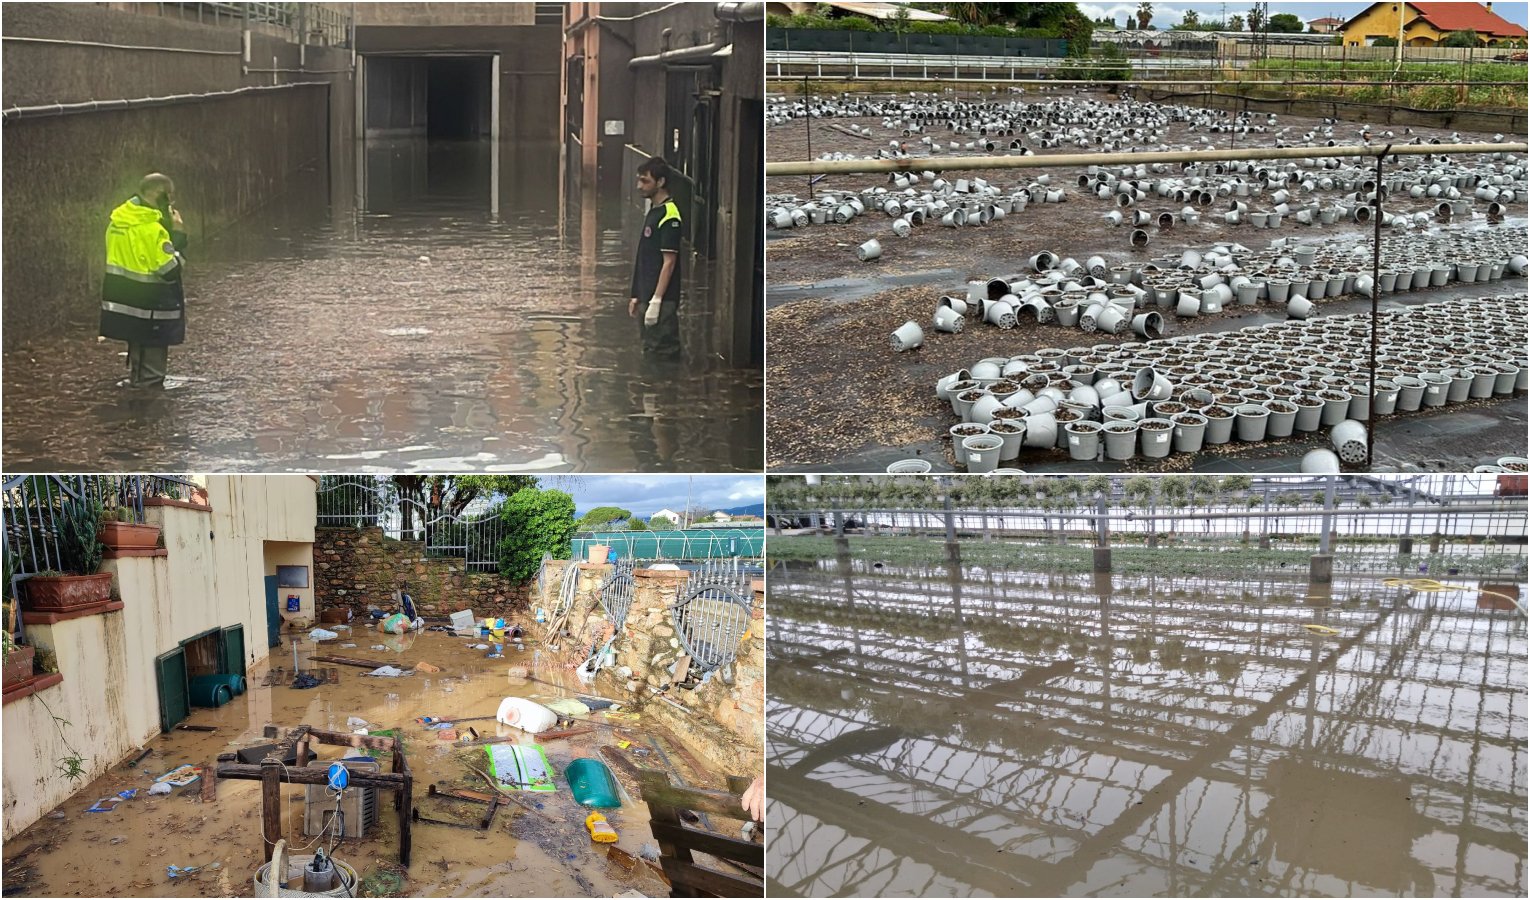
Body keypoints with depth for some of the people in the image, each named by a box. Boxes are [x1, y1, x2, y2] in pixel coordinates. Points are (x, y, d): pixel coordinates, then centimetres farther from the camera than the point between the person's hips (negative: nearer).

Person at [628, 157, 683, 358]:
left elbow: (669, 262, -18)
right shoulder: (653, 211, 15)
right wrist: (637, 296, 19)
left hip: (662, 300, -10)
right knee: (650, 350, 13)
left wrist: (656, 301, -20)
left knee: (660, 352, -8)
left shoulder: (669, 215, -14)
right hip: (649, 296, 10)